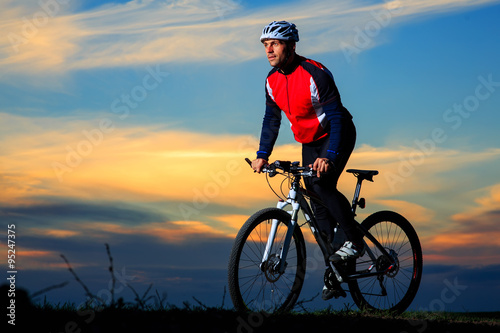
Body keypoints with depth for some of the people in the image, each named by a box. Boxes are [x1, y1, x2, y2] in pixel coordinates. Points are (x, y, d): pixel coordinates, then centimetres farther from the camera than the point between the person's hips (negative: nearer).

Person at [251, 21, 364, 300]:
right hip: (310, 143, 7)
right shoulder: (272, 80, -4)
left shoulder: (316, 74, -26)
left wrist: (329, 156, -40)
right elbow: (272, 119, 5)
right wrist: (263, 155, -5)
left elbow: (336, 117, -29)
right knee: (318, 205, 2)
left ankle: (355, 241, -11)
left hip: (337, 136, -7)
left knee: (323, 184, -29)